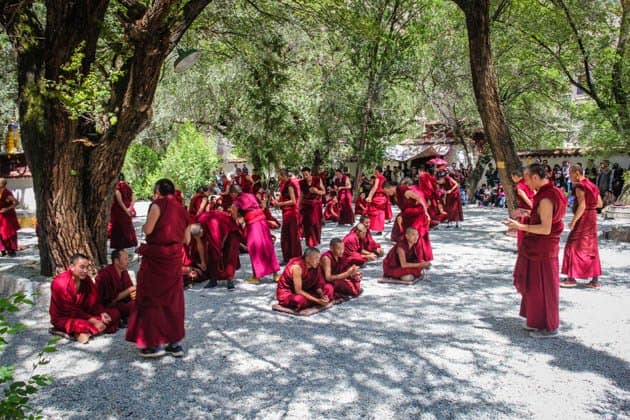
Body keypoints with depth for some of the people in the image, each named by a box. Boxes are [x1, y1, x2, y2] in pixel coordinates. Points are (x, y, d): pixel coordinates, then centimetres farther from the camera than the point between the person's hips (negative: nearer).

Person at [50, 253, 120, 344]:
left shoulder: (86, 279, 0)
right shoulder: (60, 283, -19)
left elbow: (94, 302, 2)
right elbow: (70, 310, -21)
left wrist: (102, 313, -19)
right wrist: (92, 320, -26)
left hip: (84, 314, 8)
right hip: (63, 318, -8)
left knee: (115, 313, -11)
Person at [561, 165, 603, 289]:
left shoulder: (580, 186, -15)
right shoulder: (591, 185, 11)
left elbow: (582, 206, -22)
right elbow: (600, 203, 13)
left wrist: (573, 221, -19)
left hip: (583, 218, -8)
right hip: (592, 218, 8)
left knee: (574, 247, -1)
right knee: (591, 248, 11)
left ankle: (571, 278, 2)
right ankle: (595, 280, 14)